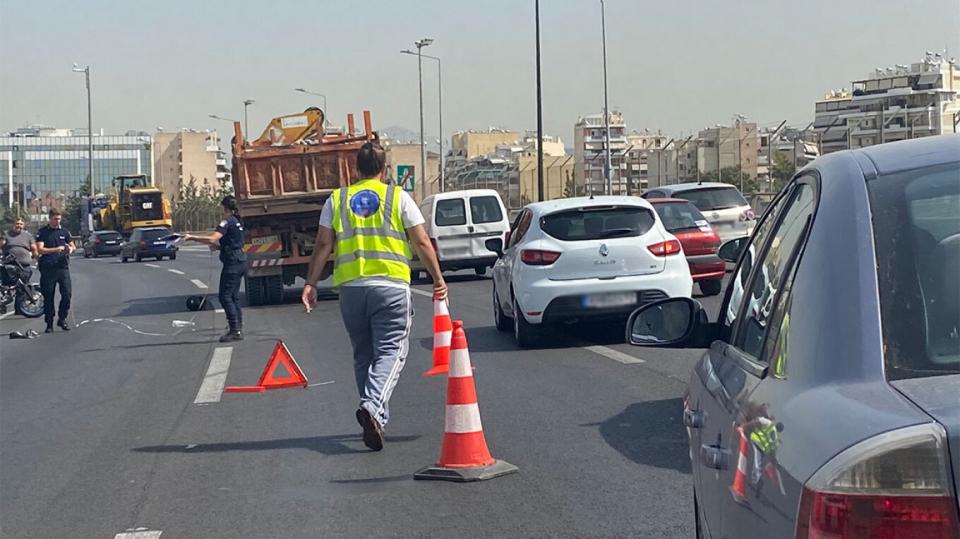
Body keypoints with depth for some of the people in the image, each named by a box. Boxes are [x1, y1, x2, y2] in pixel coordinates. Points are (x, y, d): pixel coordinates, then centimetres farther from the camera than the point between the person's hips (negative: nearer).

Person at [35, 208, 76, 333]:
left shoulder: (64, 231, 13)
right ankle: (49, 324, 9)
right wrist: (56, 249, -18)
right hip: (48, 268, -2)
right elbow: (40, 249, -6)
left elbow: (73, 245, 18)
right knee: (48, 296, 2)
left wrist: (71, 248, -6)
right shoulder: (42, 232, 3)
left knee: (67, 293, -7)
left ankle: (62, 319, 10)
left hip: (63, 267, 2)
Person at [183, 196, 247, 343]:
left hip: (232, 262, -10)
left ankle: (235, 330, -11)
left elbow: (212, 239, -25)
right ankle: (238, 328, 15)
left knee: (225, 296, -7)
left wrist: (192, 237, -19)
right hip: (240, 260, 10)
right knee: (234, 296, 14)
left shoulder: (228, 221, -14)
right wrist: (218, 246, 16)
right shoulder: (237, 221, 15)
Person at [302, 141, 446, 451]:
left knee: (363, 354, 14)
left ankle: (375, 417, 18)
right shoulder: (399, 198, 4)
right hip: (391, 286, -3)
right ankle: (373, 407, -26)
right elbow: (422, 243, 3)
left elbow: (323, 245, 4)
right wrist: (438, 279, 10)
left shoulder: (337, 199, 10)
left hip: (350, 286, 3)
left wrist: (311, 283, 5)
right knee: (390, 351, -4)